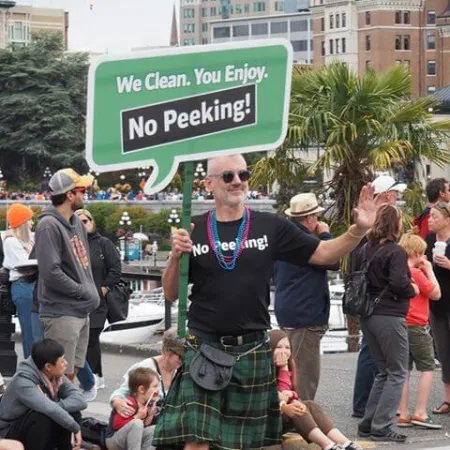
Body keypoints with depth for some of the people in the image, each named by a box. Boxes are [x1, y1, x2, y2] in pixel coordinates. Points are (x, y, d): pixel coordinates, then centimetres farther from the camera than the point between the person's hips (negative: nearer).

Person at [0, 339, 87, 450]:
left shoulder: (56, 376, -5)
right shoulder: (23, 382, -28)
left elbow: (80, 401, -16)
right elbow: (50, 410, -41)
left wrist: (56, 406, -31)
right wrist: (75, 428, -31)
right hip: (10, 438, -7)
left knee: (73, 413, -11)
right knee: (42, 416, -32)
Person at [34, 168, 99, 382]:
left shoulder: (77, 223, 13)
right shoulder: (49, 226, -16)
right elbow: (51, 272, -22)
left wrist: (92, 292, 6)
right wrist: (84, 293, -14)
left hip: (82, 312, 9)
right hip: (61, 314, -9)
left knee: (72, 373, 14)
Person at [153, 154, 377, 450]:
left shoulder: (271, 227, 3)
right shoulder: (195, 232, 1)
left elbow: (324, 254, 3)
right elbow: (172, 294, 5)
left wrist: (358, 230, -13)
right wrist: (176, 256, -13)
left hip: (252, 351, 2)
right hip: (203, 348, -1)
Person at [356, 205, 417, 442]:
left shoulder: (364, 250, 9)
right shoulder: (395, 252, -13)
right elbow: (399, 283, -21)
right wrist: (413, 290, -2)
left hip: (367, 315, 8)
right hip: (390, 316, -8)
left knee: (384, 371, 18)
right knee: (397, 373, 1)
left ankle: (368, 424, 15)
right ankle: (382, 427, -5)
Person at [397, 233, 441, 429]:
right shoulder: (416, 273, -14)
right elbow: (436, 294, -8)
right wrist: (429, 269, -1)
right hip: (416, 326, -8)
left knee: (404, 370, 10)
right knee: (427, 368, 0)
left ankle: (403, 414, 10)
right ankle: (420, 413, -6)